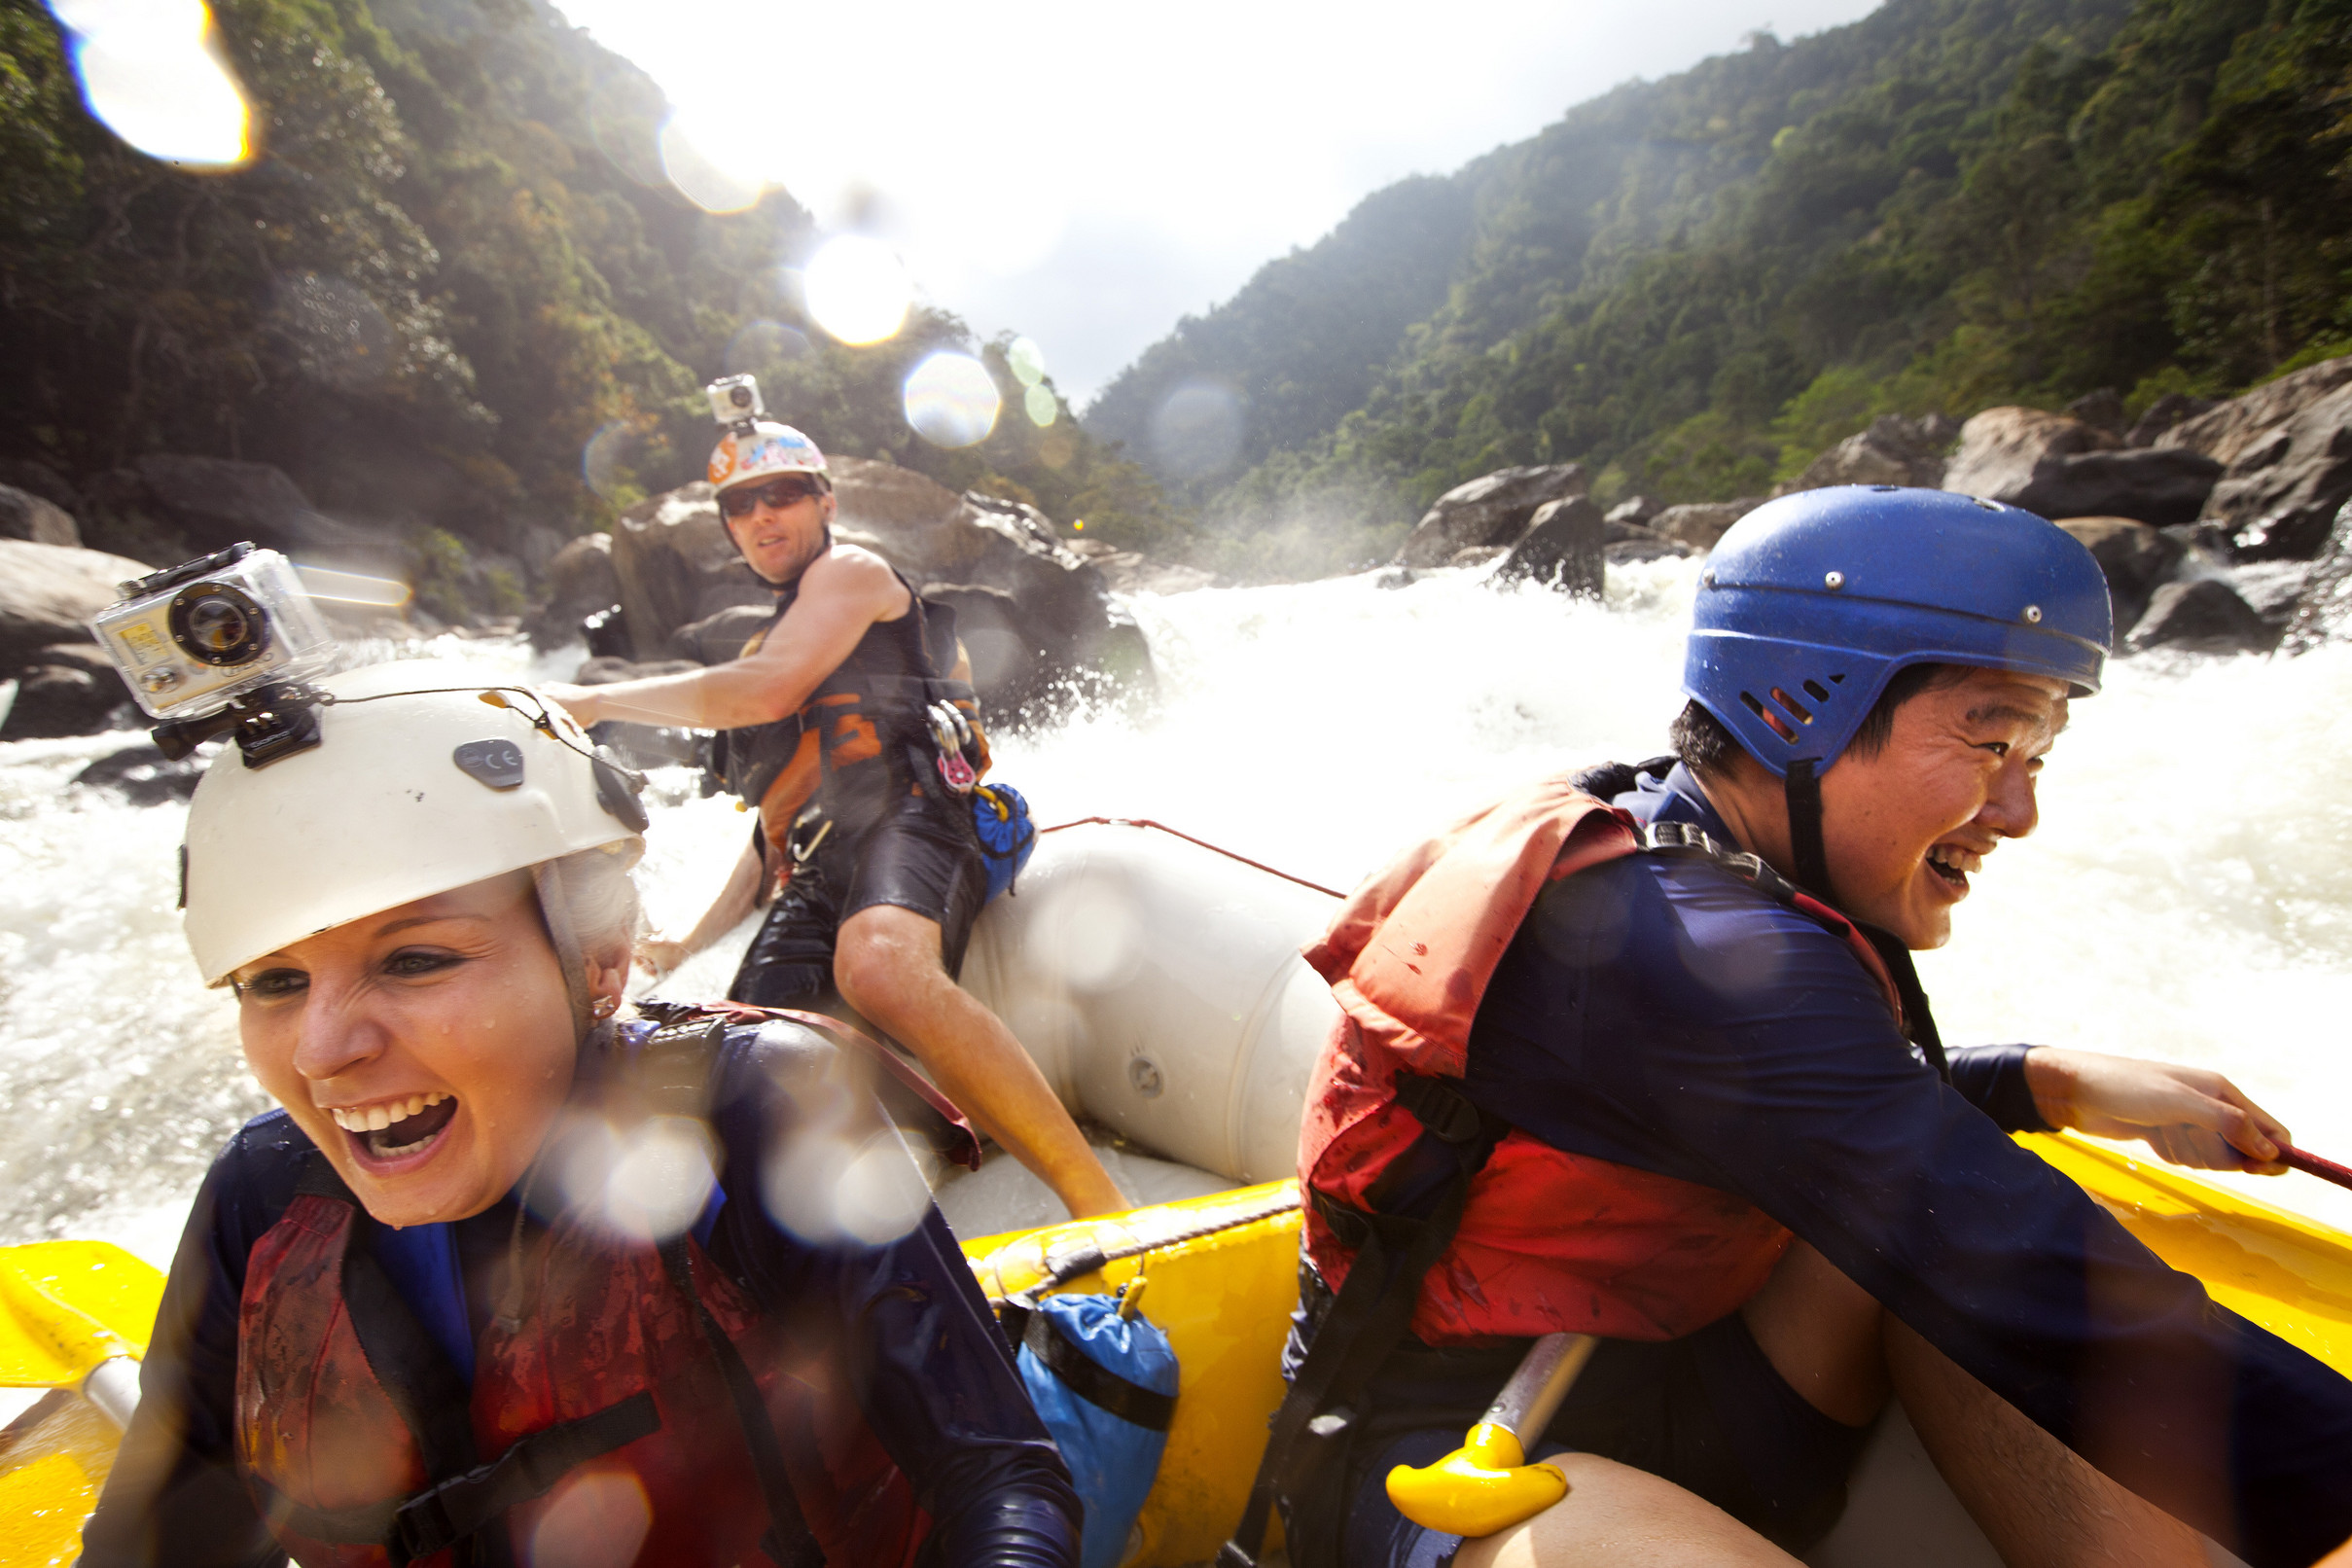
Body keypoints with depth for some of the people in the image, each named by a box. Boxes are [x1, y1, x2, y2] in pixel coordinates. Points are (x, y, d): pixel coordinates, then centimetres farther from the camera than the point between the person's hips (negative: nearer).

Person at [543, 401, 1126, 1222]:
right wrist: (692, 943, 28)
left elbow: (765, 693, -7)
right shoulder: (767, 644, 36)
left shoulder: (851, 570, 12)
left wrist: (595, 700, 3)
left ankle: (1107, 1212, -39)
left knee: (881, 968, -40)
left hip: (906, 816, -8)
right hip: (813, 877, 8)